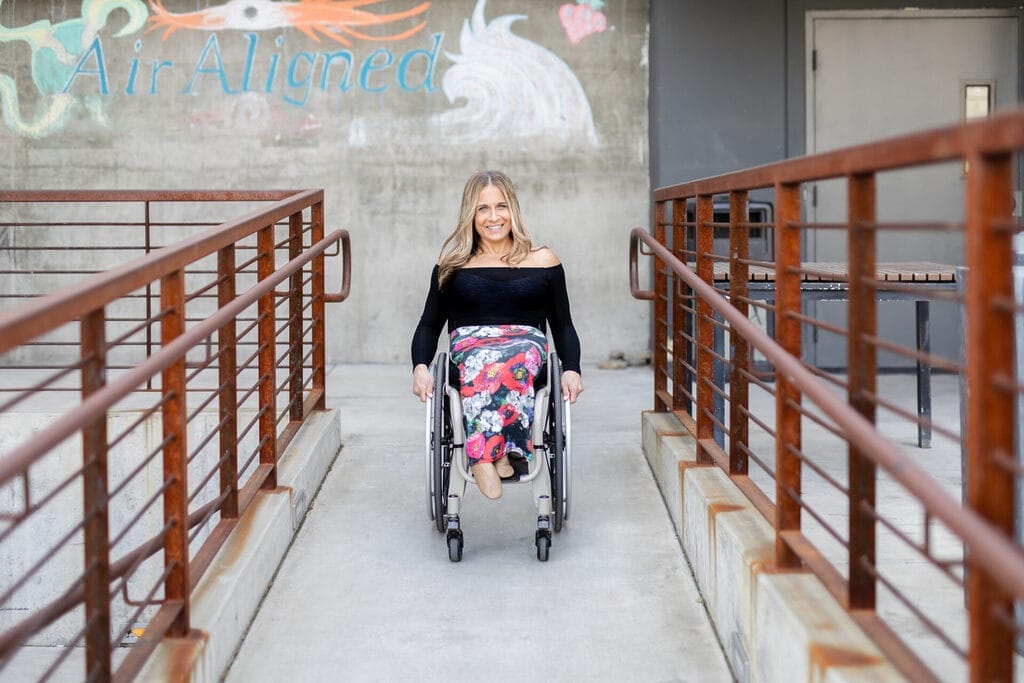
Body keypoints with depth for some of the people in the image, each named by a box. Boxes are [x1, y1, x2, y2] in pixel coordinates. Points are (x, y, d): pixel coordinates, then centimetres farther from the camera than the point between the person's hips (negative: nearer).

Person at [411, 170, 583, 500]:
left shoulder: (543, 261, 18)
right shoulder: (452, 265, 20)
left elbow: (563, 325, 18)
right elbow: (429, 325, 18)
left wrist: (571, 370, -2)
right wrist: (420, 367, -3)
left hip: (527, 344, 0)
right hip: (470, 344, 0)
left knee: (509, 361, -40)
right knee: (484, 362, -40)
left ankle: (483, 456, -45)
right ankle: (498, 452, -51)